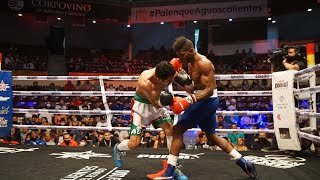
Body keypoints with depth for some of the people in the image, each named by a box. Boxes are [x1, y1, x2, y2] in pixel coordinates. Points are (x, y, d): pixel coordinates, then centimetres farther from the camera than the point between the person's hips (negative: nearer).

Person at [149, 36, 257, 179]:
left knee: (177, 130, -8)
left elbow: (209, 90, -24)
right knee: (212, 135, 21)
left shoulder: (204, 64, -18)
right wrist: (180, 74, -1)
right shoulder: (191, 64, 11)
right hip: (205, 101, 11)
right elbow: (191, 89, 11)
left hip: (207, 101, -11)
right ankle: (242, 162, 28)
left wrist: (189, 100, -36)